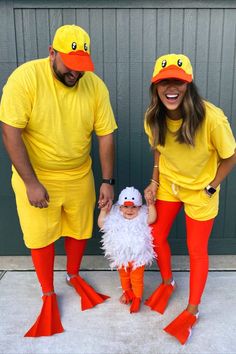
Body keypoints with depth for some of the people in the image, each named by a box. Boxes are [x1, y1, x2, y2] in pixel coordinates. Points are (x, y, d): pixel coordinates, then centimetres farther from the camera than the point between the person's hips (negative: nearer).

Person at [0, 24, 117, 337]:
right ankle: (48, 295, 35)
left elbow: (105, 135, -5)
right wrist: (31, 182, -21)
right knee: (41, 236, 11)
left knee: (80, 229, 17)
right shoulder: (25, 78, -19)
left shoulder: (95, 86, -10)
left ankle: (74, 275, 47)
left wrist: (108, 181, -7)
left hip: (79, 176, 3)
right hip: (35, 177, -2)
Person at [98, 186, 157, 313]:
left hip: (138, 256, -3)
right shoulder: (115, 219, -9)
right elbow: (101, 223, -8)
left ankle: (137, 298, 30)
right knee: (123, 276, 25)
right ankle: (127, 291, 50)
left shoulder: (142, 218, -13)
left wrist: (151, 205, -35)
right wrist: (103, 210, -16)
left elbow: (152, 218, -27)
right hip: (121, 256, 3)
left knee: (137, 278, 10)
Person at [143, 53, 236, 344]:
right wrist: (155, 181, -1)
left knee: (196, 250, 8)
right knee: (156, 236, 12)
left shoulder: (211, 118, -31)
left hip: (200, 190, -4)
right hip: (168, 184, 4)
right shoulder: (154, 117, -16)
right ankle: (167, 283, 43)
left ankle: (192, 310, 30)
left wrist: (210, 189, -13)